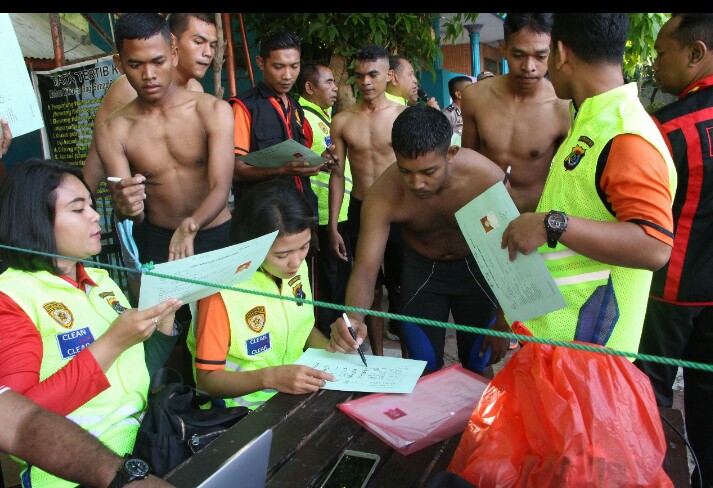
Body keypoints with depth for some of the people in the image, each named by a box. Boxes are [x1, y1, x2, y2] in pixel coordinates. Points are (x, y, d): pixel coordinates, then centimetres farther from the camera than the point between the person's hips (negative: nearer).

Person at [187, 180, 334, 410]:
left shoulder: (297, 266, -3)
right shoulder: (223, 290, -23)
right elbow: (206, 378, -15)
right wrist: (271, 377, -29)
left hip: (298, 390, 6)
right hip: (248, 408, -5)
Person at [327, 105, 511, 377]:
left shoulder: (488, 178, -29)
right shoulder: (382, 196, -29)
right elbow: (365, 267, -29)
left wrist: (504, 323, -12)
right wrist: (354, 318, -50)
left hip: (477, 267, 0)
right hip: (421, 269, 1)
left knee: (478, 366, 10)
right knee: (425, 368, 6)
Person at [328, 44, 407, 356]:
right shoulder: (342, 121, 3)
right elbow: (337, 174, 5)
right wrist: (333, 226, 2)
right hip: (360, 213, 2)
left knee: (402, 289, 6)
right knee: (371, 290, 11)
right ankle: (377, 357, 26)